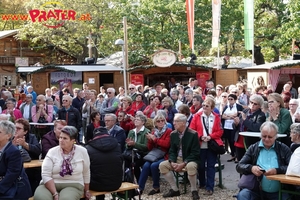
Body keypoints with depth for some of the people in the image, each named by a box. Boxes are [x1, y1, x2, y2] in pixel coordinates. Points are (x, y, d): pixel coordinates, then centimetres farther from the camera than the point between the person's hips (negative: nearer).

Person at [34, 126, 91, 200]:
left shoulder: (82, 151, -1)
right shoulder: (52, 152, -2)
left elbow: (86, 173, 12)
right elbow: (46, 175, -8)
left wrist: (86, 191, 20)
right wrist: (55, 194, -18)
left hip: (73, 185, 0)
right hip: (50, 185, 1)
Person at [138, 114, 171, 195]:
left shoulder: (169, 131, -2)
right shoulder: (153, 132, 15)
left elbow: (167, 144, -18)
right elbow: (150, 148, 15)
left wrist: (155, 139, -12)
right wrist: (150, 140, -4)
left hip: (165, 156, -5)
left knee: (154, 165, -31)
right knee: (146, 165, -24)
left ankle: (156, 187, -12)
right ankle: (140, 188, -20)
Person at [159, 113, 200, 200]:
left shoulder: (193, 134, -14)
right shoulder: (173, 134, 3)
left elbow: (195, 153, -16)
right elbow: (172, 151, 8)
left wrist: (183, 164, -23)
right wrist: (172, 162, -13)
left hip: (190, 160, -6)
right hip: (177, 159, 6)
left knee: (190, 166, -39)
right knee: (162, 165, -15)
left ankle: (194, 191, -17)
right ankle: (175, 189, -4)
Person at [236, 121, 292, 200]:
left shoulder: (283, 149, 10)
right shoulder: (253, 148, 12)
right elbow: (239, 166, 8)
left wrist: (277, 170, -17)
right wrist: (251, 168, -13)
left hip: (277, 193, 0)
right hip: (256, 190, 0)